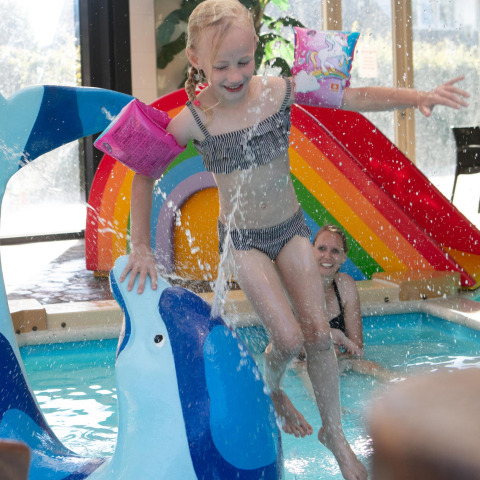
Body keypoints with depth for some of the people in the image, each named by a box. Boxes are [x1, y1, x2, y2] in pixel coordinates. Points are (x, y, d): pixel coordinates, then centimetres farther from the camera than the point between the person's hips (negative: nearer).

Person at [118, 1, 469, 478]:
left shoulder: (280, 92, -13)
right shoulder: (193, 120, -18)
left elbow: (357, 97, -9)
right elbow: (144, 173, -6)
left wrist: (417, 96, -24)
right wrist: (140, 246, -7)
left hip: (291, 227, 3)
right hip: (243, 238, -2)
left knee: (318, 331, 0)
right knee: (288, 337, -11)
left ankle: (334, 433, 18)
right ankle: (271, 391, 25)